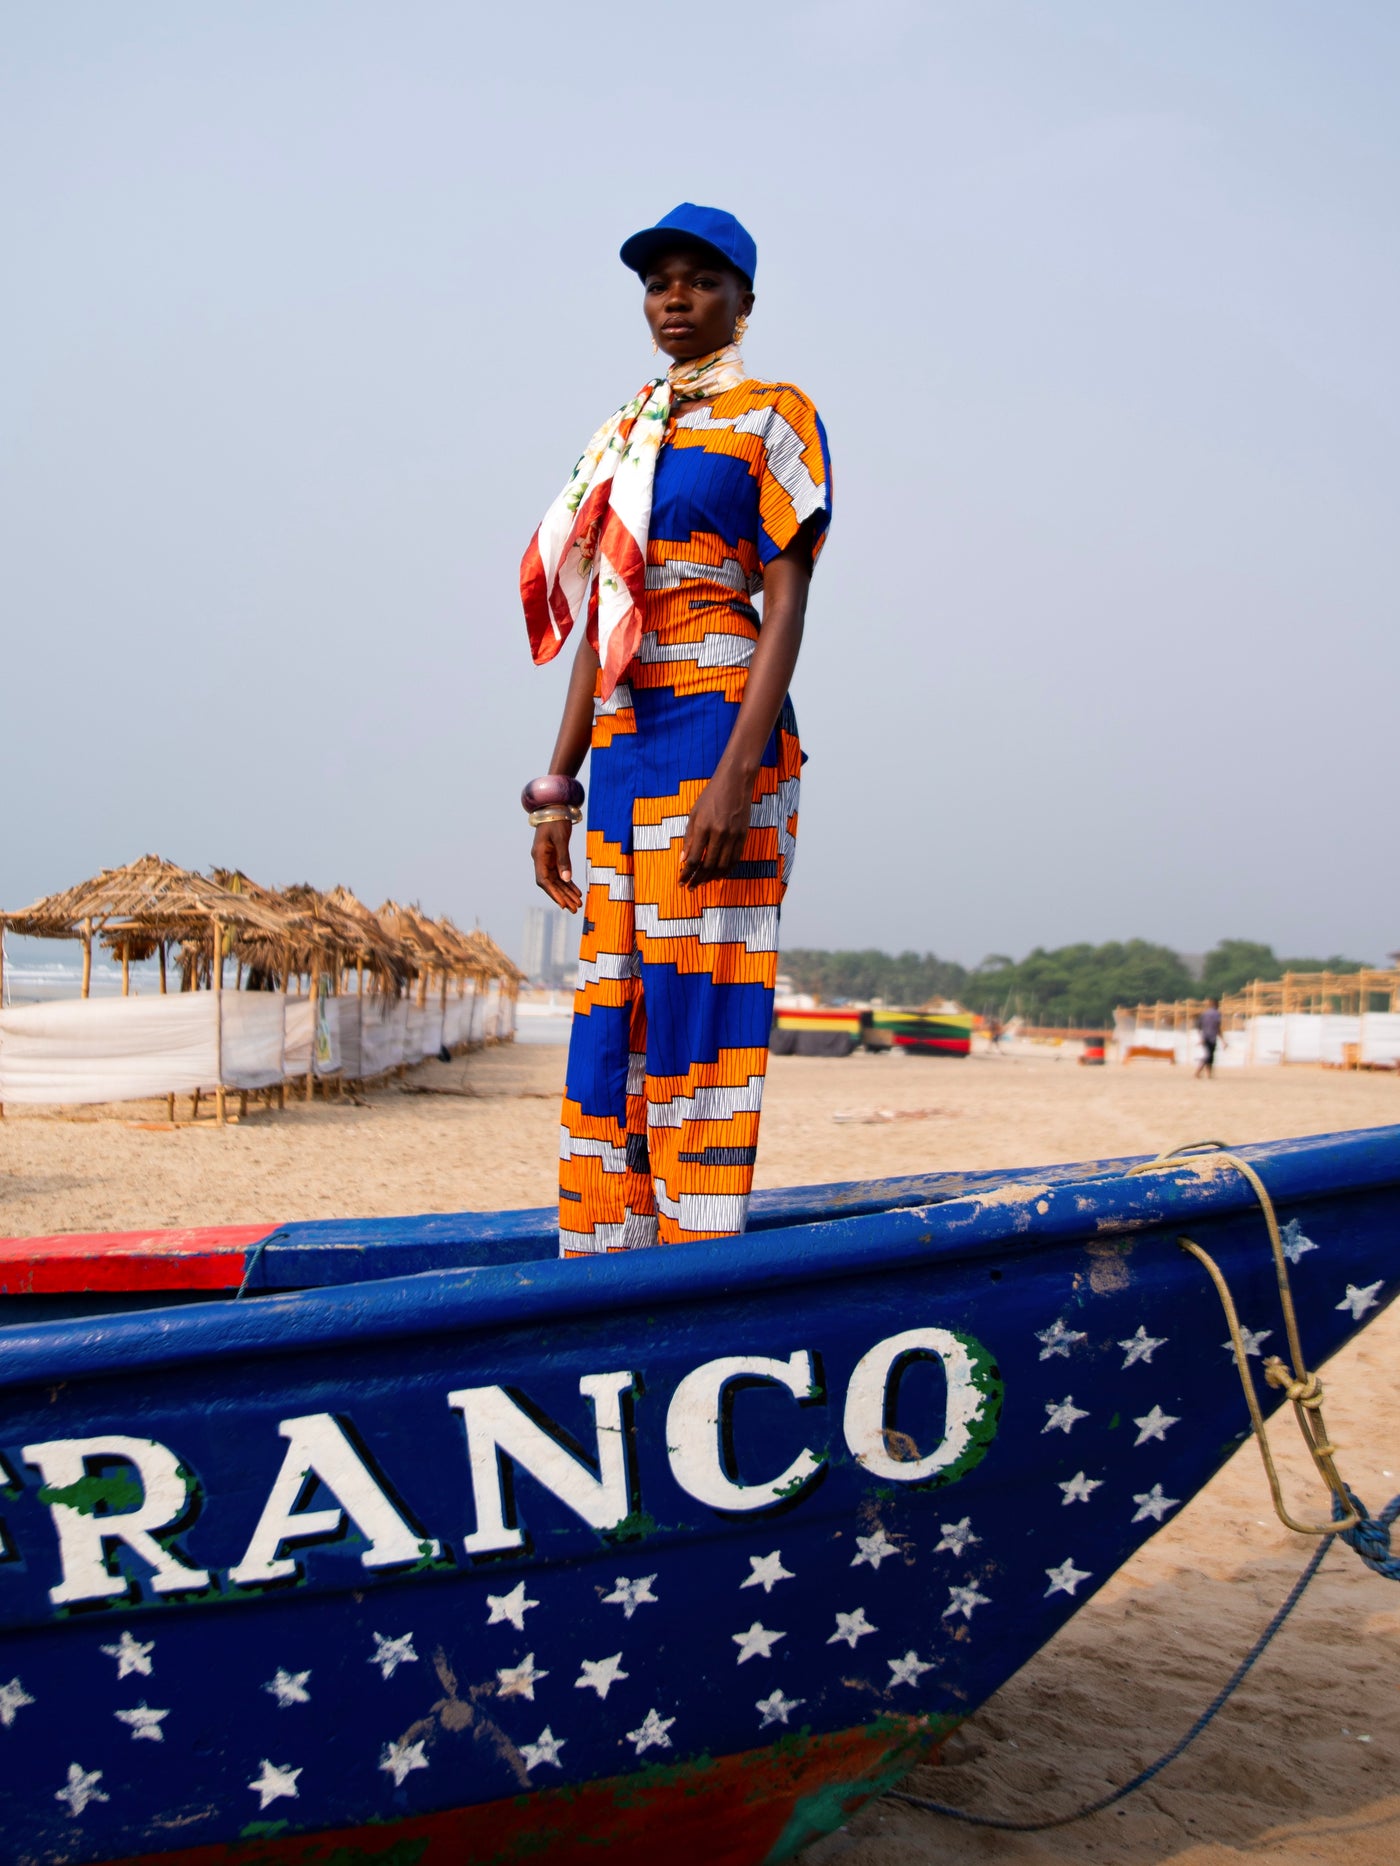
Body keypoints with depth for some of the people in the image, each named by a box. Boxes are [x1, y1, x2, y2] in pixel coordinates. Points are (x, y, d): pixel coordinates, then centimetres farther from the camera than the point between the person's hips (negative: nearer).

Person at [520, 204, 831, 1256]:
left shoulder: (770, 419, 3)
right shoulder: (630, 437, 22)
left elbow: (787, 608, -8)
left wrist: (736, 774, -19)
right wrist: (558, 786, 14)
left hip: (715, 727, -7)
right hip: (622, 747, 7)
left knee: (693, 1007, -10)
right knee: (609, 1015, 5)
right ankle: (602, 1260, 12)